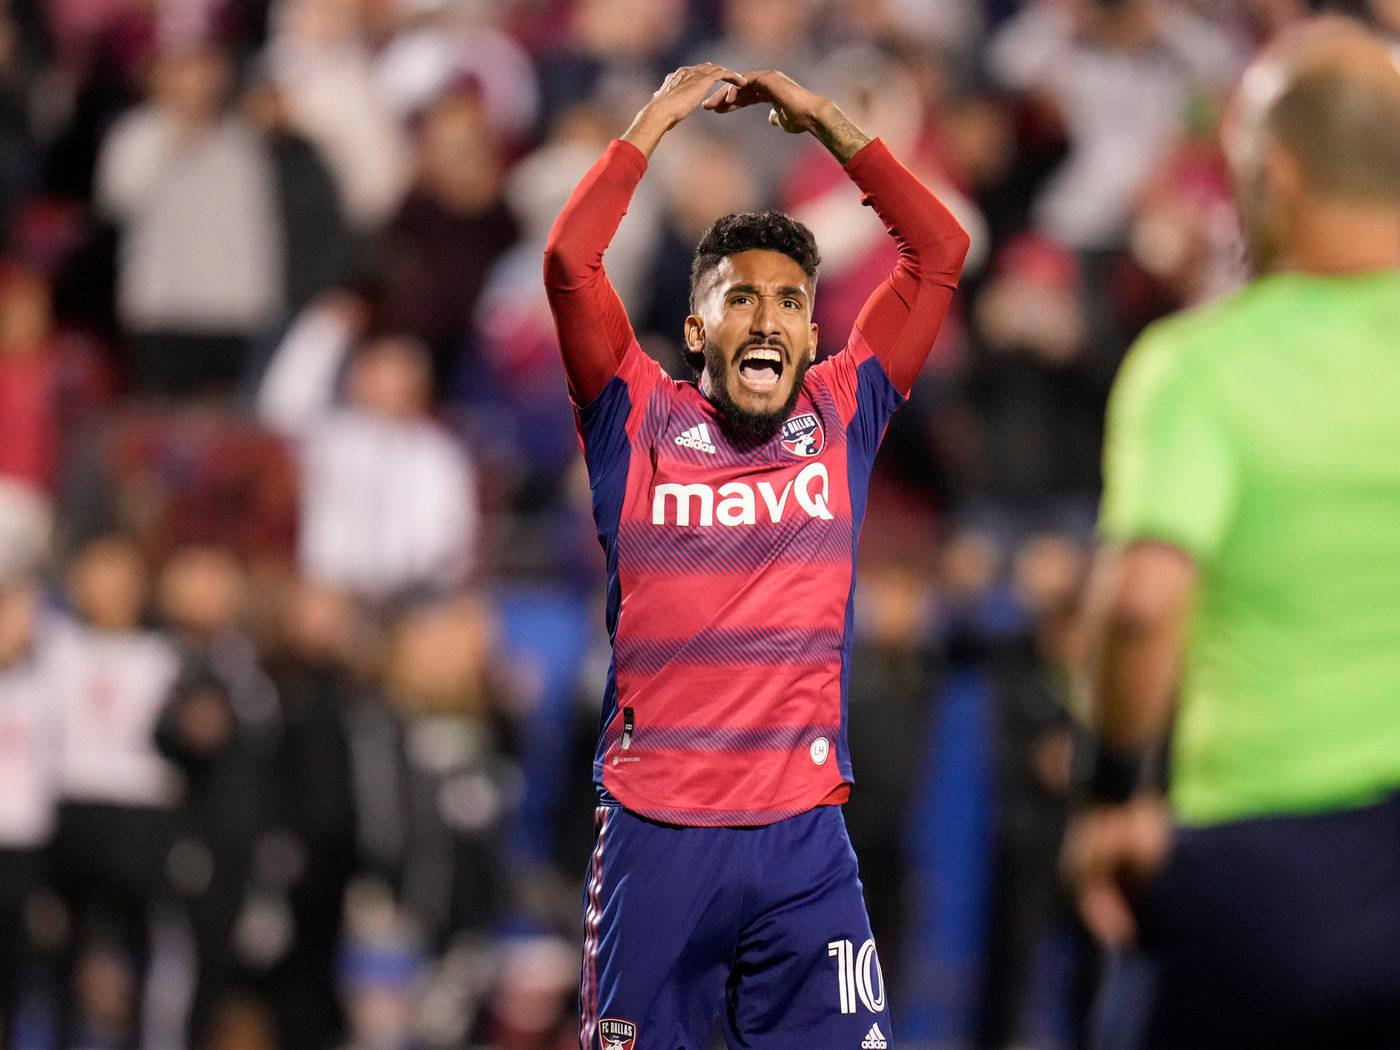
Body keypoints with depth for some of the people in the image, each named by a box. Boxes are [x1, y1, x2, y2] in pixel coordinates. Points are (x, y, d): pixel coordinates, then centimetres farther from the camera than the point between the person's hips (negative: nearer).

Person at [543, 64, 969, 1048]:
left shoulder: (841, 417, 9)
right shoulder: (640, 420, 4)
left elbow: (941, 250, 7)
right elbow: (569, 261, -7)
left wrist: (827, 123, 7)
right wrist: (656, 121, 0)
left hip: (805, 840, 1)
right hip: (653, 831, -1)